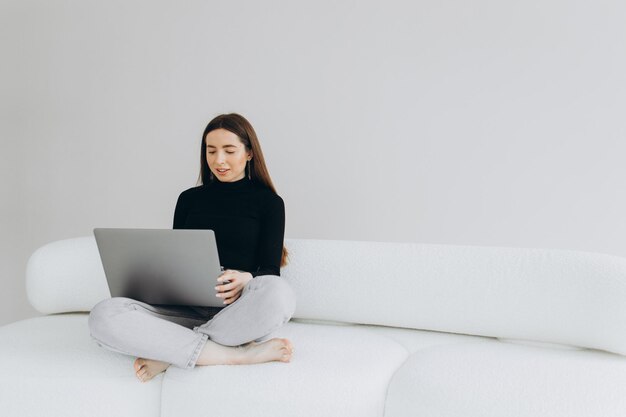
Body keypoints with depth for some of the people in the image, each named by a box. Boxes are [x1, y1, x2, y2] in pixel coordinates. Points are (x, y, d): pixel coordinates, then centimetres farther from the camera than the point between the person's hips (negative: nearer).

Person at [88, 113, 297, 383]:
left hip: (237, 311, -2)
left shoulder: (269, 202, 10)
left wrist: (246, 280, -21)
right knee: (104, 315, -27)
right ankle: (237, 354, -28)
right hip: (185, 309, 3)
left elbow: (271, 272, 2)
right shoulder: (189, 199, 19)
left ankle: (169, 353, -24)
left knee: (279, 293, -38)